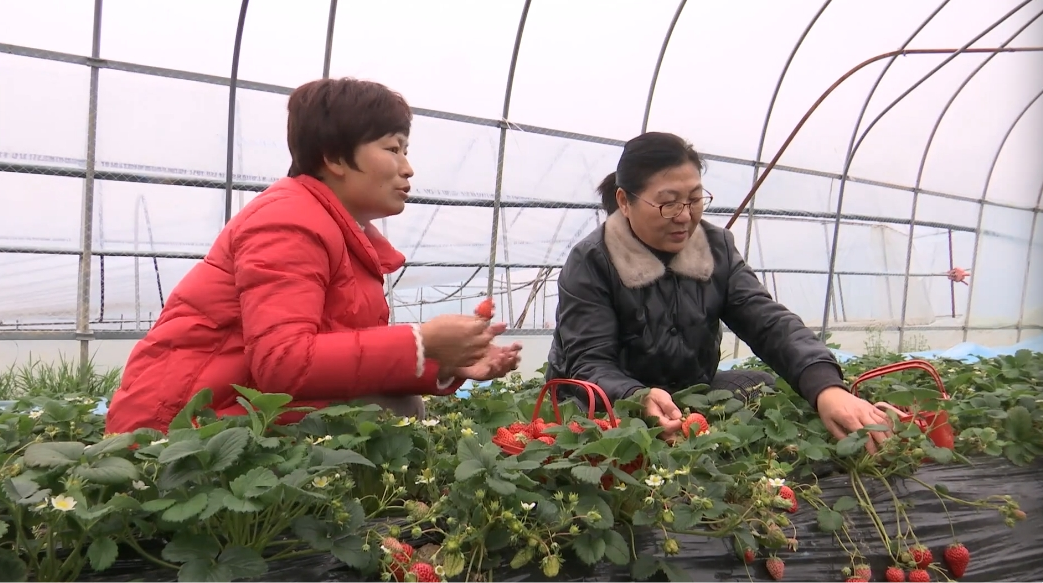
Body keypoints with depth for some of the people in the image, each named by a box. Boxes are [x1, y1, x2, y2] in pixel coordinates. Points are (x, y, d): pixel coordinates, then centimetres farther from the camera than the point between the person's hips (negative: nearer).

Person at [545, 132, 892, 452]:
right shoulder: (590, 263, -16)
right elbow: (587, 362, -22)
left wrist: (826, 386, -32)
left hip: (693, 395, 5)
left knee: (763, 389, -16)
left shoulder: (717, 247, 0)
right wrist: (640, 400, -45)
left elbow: (767, 321, -12)